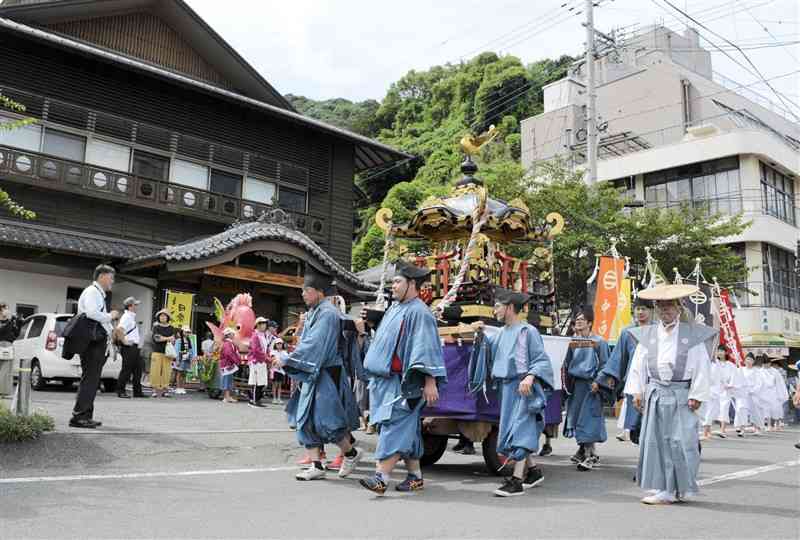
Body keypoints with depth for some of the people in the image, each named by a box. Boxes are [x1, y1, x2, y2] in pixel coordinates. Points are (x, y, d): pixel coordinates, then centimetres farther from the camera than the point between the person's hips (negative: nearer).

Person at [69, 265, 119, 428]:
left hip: (98, 343, 11)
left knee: (92, 381, 12)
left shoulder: (99, 294, 24)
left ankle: (86, 416, 18)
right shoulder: (92, 292, -7)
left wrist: (112, 330, 16)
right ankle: (78, 416, -11)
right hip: (93, 343, -11)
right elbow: (91, 313, -24)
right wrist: (110, 316, -12)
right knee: (89, 379, -11)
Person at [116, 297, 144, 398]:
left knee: (138, 369, 11)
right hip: (128, 347, -10)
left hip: (134, 347, 10)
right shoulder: (126, 317, -12)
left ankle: (137, 391, 16)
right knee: (127, 370, -5)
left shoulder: (132, 317, 19)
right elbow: (119, 329, -27)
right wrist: (124, 341, -22)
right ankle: (121, 391, 2)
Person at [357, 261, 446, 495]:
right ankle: (415, 476, 21)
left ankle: (381, 478, -12)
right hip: (386, 380, 9)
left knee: (394, 428, -11)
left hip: (402, 383, -9)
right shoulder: (395, 308, 16)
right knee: (407, 430, 13)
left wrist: (430, 382, -25)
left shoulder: (419, 312, -13)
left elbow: (427, 349, -20)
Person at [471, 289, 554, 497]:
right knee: (510, 431, 14)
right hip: (507, 387, 8)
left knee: (519, 431, -9)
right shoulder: (502, 333, 12)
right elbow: (491, 347, 31)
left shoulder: (528, 331, -10)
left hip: (523, 388, -8)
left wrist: (530, 377, -27)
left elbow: (542, 360, -12)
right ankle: (533, 471, 28)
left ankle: (517, 481, -8)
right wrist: (482, 333, 14)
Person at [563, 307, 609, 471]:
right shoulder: (572, 341, 12)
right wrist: (566, 381, 8)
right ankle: (583, 449, 23)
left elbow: (604, 364, -2)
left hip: (590, 385, -5)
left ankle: (590, 454, -2)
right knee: (575, 415, 8)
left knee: (588, 418, -7)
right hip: (575, 383, 5)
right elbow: (566, 363, 16)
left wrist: (598, 382, -12)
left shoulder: (598, 342, -1)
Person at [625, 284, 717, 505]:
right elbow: (638, 365, 10)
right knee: (656, 442, 3)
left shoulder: (693, 335, 1)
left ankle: (683, 490, 14)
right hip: (655, 395, 3)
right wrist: (637, 391, 4)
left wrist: (697, 395, -7)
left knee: (681, 442, -3)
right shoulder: (647, 335, 8)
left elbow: (701, 367, -1)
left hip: (682, 395, -3)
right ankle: (663, 490, 12)